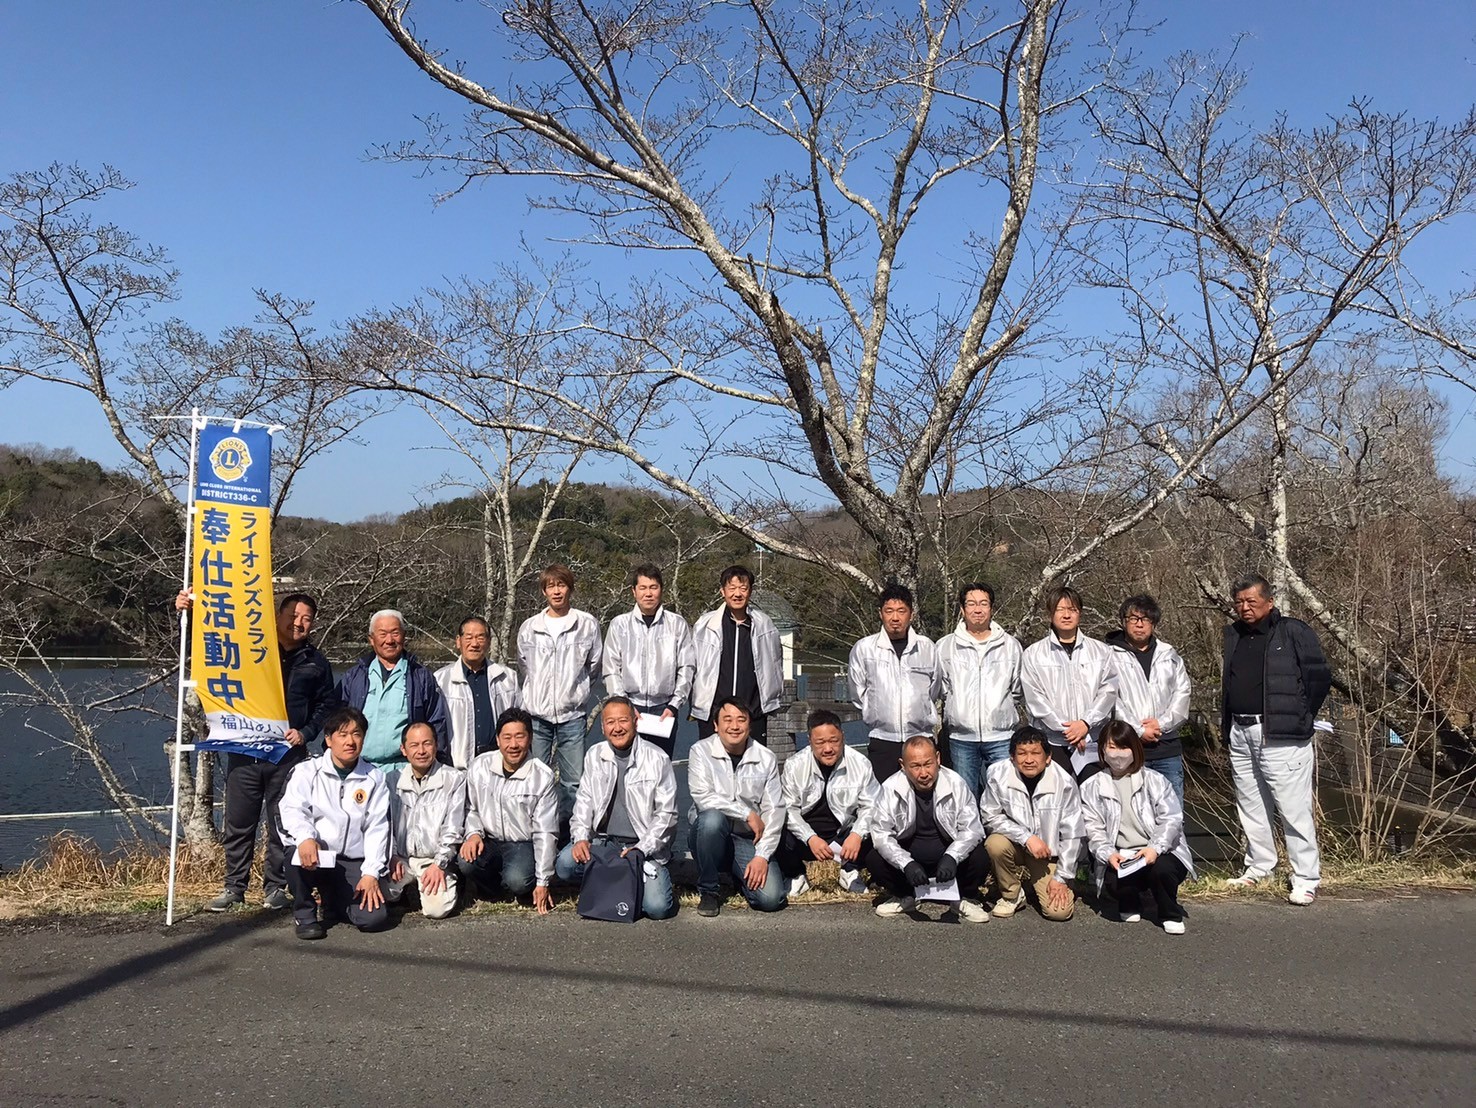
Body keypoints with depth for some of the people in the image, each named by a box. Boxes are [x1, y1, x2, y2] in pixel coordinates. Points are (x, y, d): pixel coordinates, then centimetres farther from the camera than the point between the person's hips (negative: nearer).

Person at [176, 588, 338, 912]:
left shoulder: (316, 663, 10)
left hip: (287, 754, 0)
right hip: (244, 749, 0)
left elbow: (327, 705, 13)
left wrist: (306, 732, -2)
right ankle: (234, 887, 18)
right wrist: (187, 612, -6)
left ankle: (275, 887, 16)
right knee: (237, 822, 6)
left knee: (281, 825, 4)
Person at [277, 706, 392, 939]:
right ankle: (304, 913, -8)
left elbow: (377, 827, 5)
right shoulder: (306, 771, 3)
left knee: (375, 918, -17)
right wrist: (305, 837, -34)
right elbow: (292, 809, -12)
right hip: (315, 855, -2)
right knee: (298, 852, -38)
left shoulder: (374, 778, 8)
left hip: (354, 862, 2)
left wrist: (371, 873, -6)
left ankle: (334, 902, 20)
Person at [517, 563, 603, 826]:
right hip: (537, 713, 1)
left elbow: (594, 666, 11)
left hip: (572, 714, -1)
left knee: (574, 781, -2)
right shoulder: (529, 627, 6)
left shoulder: (588, 624, 1)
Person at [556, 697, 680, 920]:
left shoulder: (657, 759, -6)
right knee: (565, 864, -26)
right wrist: (581, 838, -7)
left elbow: (666, 814, -5)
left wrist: (641, 850, -14)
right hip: (602, 841, 3)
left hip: (645, 847, -3)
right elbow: (584, 801, 11)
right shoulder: (594, 755, 7)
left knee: (657, 907, -22)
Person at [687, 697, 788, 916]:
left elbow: (774, 811, -5)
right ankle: (707, 891, -12)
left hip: (749, 840, 1)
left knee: (771, 898, -20)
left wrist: (762, 856, -15)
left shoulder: (766, 759, -1)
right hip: (711, 834, -1)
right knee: (712, 818, -36)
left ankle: (740, 875, 17)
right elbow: (703, 797, -18)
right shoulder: (701, 751, -6)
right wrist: (748, 813, -17)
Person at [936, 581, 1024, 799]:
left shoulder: (1011, 645, 6)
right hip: (961, 738, 0)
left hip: (1002, 737, 0)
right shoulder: (945, 646, 5)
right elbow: (940, 691, 11)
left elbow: (1018, 691, 13)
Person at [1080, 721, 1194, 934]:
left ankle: (1171, 915, -1)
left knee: (1161, 869, -35)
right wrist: (1108, 854, -17)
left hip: (1159, 854, -1)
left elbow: (1171, 818, -5)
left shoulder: (1154, 780, 5)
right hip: (1120, 860, 1)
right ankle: (1130, 905, 9)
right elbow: (1093, 830, 3)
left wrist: (1155, 848, -22)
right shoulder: (1092, 787, 9)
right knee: (1113, 881, -31)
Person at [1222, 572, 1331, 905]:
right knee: (1250, 806, 15)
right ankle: (1259, 867, 27)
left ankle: (1306, 879, 4)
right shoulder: (1234, 635, 13)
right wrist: (1228, 723, 14)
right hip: (1241, 733, 7)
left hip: (1280, 737, -7)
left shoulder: (1294, 633, -7)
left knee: (1294, 809, -3)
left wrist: (1299, 718, -1)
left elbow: (1320, 677, -6)